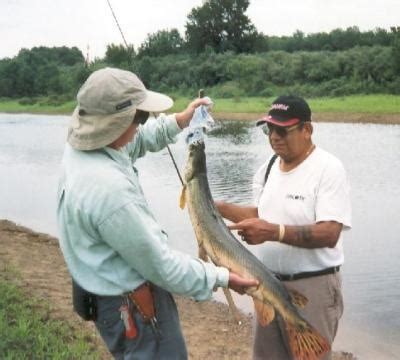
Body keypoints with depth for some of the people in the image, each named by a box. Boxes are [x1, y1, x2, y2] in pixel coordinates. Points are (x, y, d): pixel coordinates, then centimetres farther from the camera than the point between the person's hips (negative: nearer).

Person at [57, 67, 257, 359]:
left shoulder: (79, 145, -8)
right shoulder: (109, 189, -35)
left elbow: (136, 140, 16)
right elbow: (160, 265, -25)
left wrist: (181, 120, 9)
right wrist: (221, 278, -15)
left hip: (108, 290, 9)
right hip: (132, 305, -9)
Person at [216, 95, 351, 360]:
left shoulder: (329, 169, -16)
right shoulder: (268, 168, 7)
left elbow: (329, 234, -24)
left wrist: (273, 232, -33)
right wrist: (216, 206, 3)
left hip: (313, 287, -7)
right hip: (269, 282, 7)